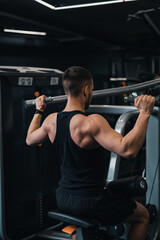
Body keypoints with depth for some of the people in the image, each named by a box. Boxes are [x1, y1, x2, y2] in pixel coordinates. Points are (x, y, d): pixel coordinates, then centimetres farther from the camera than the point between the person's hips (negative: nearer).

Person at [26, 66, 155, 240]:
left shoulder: (51, 121, -3)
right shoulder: (91, 122, -26)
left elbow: (30, 139, 18)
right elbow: (127, 150, -37)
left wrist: (39, 111, 29)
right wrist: (144, 113, -31)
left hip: (63, 199, 7)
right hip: (89, 203, -7)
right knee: (143, 216, 16)